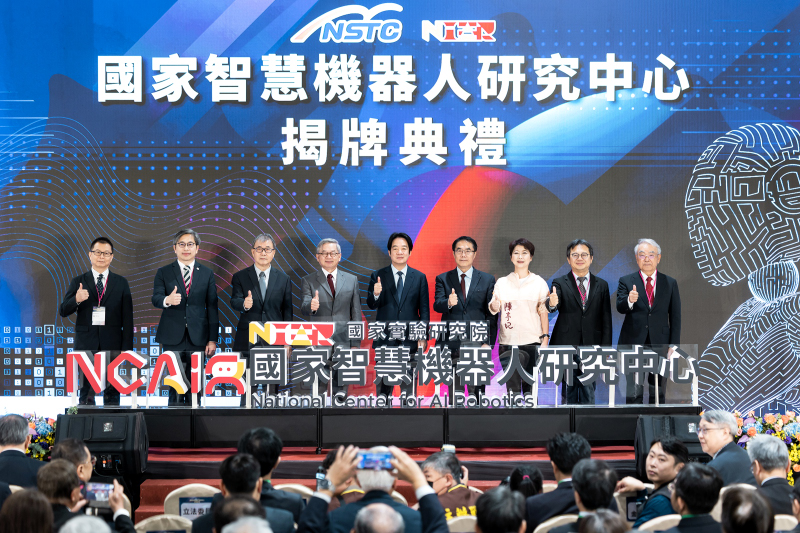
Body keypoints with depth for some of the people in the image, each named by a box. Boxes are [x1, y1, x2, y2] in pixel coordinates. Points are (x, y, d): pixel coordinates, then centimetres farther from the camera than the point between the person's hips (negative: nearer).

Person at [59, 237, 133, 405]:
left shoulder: (121, 283, 10)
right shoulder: (78, 282, 9)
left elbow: (127, 317, 7)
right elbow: (63, 311, 2)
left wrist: (127, 348, -1)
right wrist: (76, 300, -20)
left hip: (112, 344, 0)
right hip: (85, 344, 0)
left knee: (112, 391, 0)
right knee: (86, 392, -1)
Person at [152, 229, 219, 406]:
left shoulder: (207, 274, 11)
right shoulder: (163, 273, 9)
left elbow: (212, 308, 9)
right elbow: (156, 299, -5)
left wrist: (213, 339, 3)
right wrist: (167, 300, -30)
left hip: (198, 338, 1)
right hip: (173, 338, -1)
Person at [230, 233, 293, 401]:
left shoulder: (283, 279, 10)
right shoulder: (240, 277, 6)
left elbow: (287, 311, 9)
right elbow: (234, 302, -9)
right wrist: (244, 304, -33)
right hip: (247, 342, -1)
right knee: (246, 389, 0)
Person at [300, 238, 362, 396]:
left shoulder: (351, 280, 12)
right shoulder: (308, 281, 6)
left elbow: (356, 312, 12)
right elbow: (304, 308, -8)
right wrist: (311, 306, -32)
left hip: (344, 342, 1)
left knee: (339, 387, 1)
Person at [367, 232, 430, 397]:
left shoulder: (420, 278, 8)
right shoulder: (378, 276, 5)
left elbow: (424, 309, 7)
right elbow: (371, 305, -1)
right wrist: (376, 294, -24)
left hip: (410, 340, 0)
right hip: (385, 340, 0)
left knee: (409, 386, 1)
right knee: (383, 386, 1)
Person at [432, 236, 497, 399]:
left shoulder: (487, 280, 9)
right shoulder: (443, 279, 10)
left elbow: (492, 314, 6)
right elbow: (437, 305, -5)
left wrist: (489, 342, -4)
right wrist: (448, 303, -29)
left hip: (477, 345, 0)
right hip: (452, 344, 1)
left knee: (477, 391, -2)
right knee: (454, 394, 2)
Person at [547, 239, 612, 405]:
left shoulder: (601, 285, 9)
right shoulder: (560, 283, 3)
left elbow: (606, 320, 8)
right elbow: (552, 306, -17)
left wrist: (606, 348, 1)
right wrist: (551, 303, -42)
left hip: (591, 346, 1)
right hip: (567, 345, -1)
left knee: (589, 391, 2)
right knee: (568, 392, 3)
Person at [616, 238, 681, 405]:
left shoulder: (670, 283, 8)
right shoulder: (626, 282, 5)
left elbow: (675, 316, 8)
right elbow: (620, 308, -10)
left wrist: (674, 345, 0)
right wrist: (629, 301, -33)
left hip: (659, 345, 1)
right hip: (633, 342, -1)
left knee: (658, 392, 4)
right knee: (634, 392, -2)